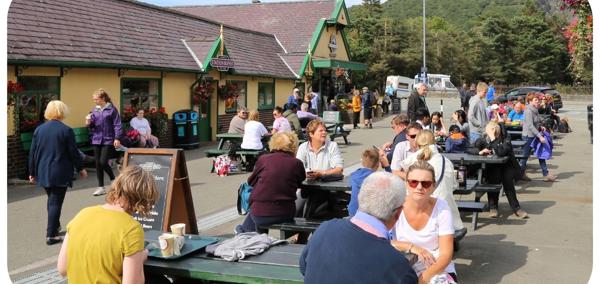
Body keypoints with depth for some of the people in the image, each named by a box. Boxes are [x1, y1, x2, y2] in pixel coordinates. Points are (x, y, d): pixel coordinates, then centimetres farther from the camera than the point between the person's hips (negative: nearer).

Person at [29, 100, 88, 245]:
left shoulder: (39, 129, 3)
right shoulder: (66, 130, -11)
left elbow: (32, 152, 6)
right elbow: (73, 152, -8)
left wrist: (32, 172, 15)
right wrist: (80, 168, 6)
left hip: (43, 172, 5)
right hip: (60, 173, -5)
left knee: (51, 199, 21)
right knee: (55, 202, -1)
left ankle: (55, 227, 31)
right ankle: (51, 235, -3)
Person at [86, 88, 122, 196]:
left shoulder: (112, 109, -7)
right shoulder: (95, 110, 9)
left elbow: (117, 125, -8)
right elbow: (92, 125, 14)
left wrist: (117, 138, -15)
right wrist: (88, 122, -8)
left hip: (108, 140, -6)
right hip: (97, 140, 6)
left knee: (103, 162, -10)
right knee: (98, 164, 7)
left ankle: (113, 180, 16)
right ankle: (101, 187, 17)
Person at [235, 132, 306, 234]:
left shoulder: (263, 159, -4)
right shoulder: (297, 163, -5)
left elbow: (251, 181, 10)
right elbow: (300, 182, 11)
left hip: (259, 215, 0)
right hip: (285, 216, 0)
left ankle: (244, 231, 56)